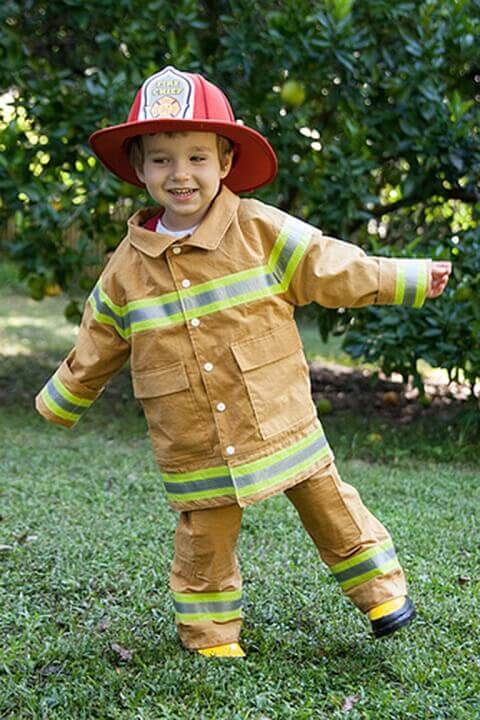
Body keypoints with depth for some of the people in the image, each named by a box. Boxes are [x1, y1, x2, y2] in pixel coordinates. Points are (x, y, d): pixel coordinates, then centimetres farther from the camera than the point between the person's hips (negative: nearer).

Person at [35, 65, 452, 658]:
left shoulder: (263, 231, -7)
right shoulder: (127, 268, -1)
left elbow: (336, 270, 1)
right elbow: (96, 346, 13)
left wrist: (412, 277, 3)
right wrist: (58, 404, 21)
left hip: (283, 424, 0)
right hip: (194, 450, 1)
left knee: (329, 506, 11)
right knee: (204, 539, 7)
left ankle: (380, 587, 32)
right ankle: (209, 632, 27)